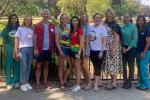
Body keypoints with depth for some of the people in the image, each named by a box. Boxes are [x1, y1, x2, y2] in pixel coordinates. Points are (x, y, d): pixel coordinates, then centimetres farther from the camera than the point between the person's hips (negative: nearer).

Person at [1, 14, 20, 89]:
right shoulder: (7, 28, 5)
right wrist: (4, 50, -4)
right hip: (9, 48, -1)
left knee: (17, 66, 4)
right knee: (9, 66, 0)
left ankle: (16, 82, 13)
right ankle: (9, 83, 5)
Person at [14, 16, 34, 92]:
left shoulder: (32, 30, 12)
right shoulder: (20, 29, 2)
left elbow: (34, 40, 14)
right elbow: (17, 40, 0)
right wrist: (16, 51, -6)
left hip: (31, 49, 4)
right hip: (23, 49, -4)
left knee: (28, 67, 6)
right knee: (23, 67, -6)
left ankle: (26, 82, 15)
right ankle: (22, 84, 1)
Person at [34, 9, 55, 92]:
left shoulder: (52, 26, 6)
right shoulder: (37, 25, -3)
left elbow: (53, 38, 9)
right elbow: (35, 38, -5)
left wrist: (53, 48, 3)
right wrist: (35, 49, -12)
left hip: (49, 49, 3)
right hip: (40, 49, -3)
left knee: (46, 65, 12)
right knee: (38, 66, 3)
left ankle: (45, 82, 20)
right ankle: (38, 84, 6)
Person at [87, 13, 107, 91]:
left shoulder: (103, 28, -7)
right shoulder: (90, 27, 6)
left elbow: (104, 41, -10)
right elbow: (87, 38, 13)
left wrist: (101, 51, -15)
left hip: (100, 50, -5)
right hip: (92, 50, 5)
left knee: (98, 67, -5)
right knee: (95, 66, 12)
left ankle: (96, 85, -6)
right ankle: (97, 81, 24)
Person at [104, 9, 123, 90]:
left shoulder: (115, 25, -9)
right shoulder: (105, 24, 11)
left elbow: (117, 37, -13)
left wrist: (113, 49, -19)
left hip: (114, 47, -7)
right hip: (107, 47, 7)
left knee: (113, 64, -4)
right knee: (109, 64, 10)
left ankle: (114, 83, 3)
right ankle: (113, 81, 20)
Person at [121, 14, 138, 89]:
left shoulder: (133, 27, -6)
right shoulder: (122, 27, 6)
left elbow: (135, 39, -10)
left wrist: (129, 48, -16)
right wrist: (122, 47, -7)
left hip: (131, 48, -4)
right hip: (123, 48, 5)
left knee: (131, 65, 2)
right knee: (124, 65, 9)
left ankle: (129, 82, 11)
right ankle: (125, 81, 20)